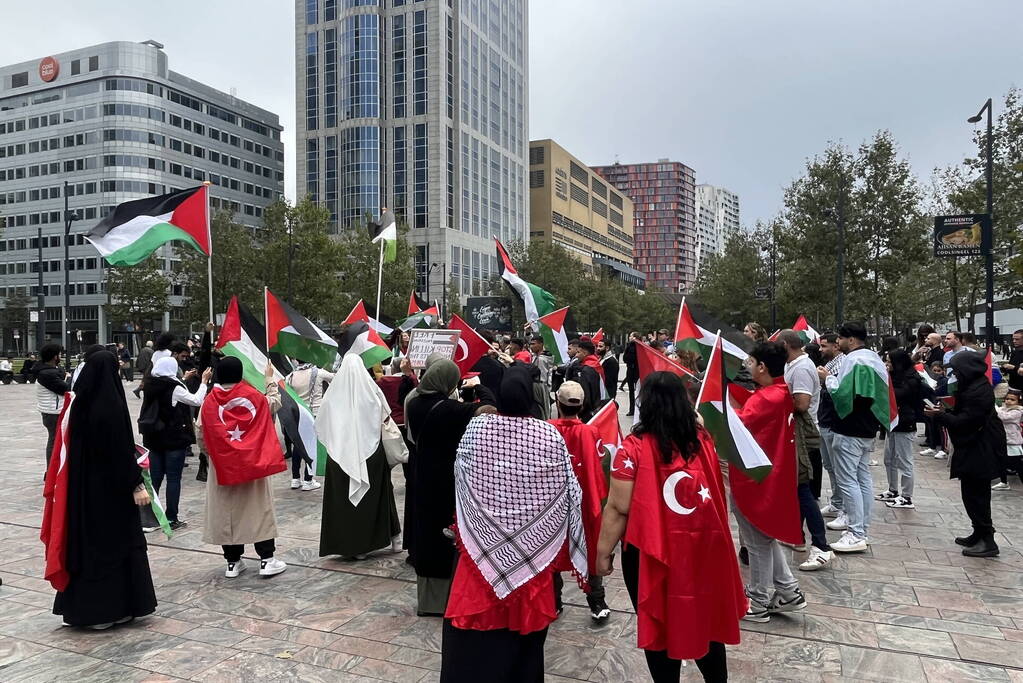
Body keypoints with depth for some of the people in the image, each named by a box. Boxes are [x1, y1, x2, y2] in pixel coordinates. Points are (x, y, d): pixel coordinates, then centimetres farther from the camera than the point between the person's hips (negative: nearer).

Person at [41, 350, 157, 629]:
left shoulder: (78, 405, 3)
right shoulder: (111, 405, -19)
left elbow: (72, 447, 12)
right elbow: (122, 449, -20)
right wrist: (136, 485, -15)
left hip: (81, 487, 7)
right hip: (110, 488, -7)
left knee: (85, 541, 15)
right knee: (115, 541, 4)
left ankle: (82, 606, 26)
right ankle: (114, 608, 12)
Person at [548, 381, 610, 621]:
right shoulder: (590, 432, -14)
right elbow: (597, 471, -9)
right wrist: (599, 497, 4)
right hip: (585, 502, -1)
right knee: (591, 551, 13)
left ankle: (553, 603, 24)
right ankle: (597, 604, 17)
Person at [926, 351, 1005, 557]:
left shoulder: (978, 391, -20)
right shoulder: (975, 387, 12)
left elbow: (965, 422, -21)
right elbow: (965, 414, 17)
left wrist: (939, 416, -13)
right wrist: (946, 411, 5)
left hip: (980, 451, -11)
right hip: (976, 449, 11)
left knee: (975, 494, -5)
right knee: (975, 493, 16)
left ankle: (987, 540, 1)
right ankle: (980, 534, 26)